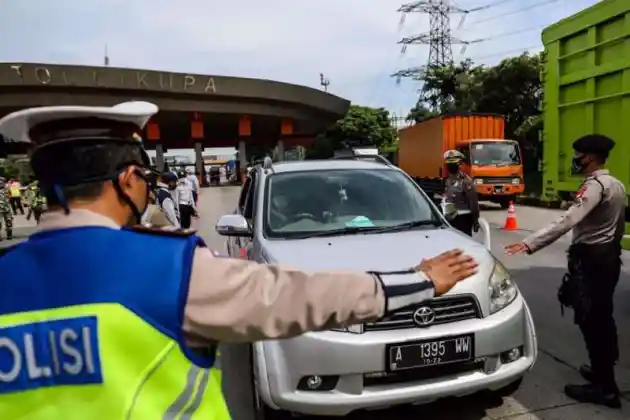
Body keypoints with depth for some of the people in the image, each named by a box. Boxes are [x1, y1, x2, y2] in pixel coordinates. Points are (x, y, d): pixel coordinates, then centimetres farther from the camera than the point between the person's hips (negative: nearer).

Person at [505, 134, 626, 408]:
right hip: (609, 255, 10)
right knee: (602, 316, 18)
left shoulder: (595, 185, -20)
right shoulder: (616, 185, 12)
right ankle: (604, 370, 32)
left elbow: (567, 221, -33)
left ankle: (604, 386, 6)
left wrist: (530, 243, -39)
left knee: (590, 320, -2)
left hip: (591, 258, -10)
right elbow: (619, 224, 19)